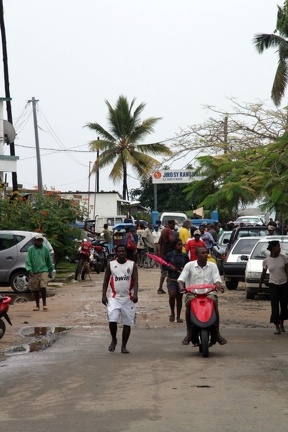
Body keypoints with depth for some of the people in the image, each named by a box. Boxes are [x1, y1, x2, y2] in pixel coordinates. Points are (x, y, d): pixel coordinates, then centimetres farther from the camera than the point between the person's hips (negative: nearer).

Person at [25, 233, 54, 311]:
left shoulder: (45, 249, 6)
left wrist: (50, 271, 17)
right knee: (35, 290, 6)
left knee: (43, 287, -15)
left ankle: (44, 303, 1)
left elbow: (49, 260, 15)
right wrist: (29, 269, -16)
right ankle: (37, 305, 18)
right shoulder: (31, 249, 2)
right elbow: (28, 261, -2)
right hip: (34, 273, 1)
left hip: (43, 271, -1)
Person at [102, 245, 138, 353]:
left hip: (128, 298, 0)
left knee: (127, 323, 3)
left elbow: (135, 280, -6)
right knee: (112, 320, -16)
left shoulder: (132, 265, 0)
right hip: (115, 297, 0)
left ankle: (124, 346, 16)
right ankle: (113, 340, 10)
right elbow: (106, 280, 7)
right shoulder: (111, 264, 2)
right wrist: (104, 295, -1)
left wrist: (135, 294, -21)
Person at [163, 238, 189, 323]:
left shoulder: (185, 256, 4)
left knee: (179, 298, 8)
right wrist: (170, 267, -13)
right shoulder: (169, 255, 0)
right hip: (171, 279, -2)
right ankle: (172, 313, 1)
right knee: (172, 295, -21)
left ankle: (178, 317, 19)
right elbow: (164, 266, 6)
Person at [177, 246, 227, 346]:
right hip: (193, 293, 0)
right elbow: (181, 279, 0)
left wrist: (218, 285, -23)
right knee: (189, 302, -33)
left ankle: (217, 333, -26)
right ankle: (189, 333, -25)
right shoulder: (190, 265, 9)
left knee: (214, 301, -32)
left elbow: (217, 279, 2)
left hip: (209, 293, 1)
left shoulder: (212, 266, 13)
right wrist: (181, 287, -23)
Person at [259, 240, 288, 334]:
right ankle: (277, 327, -6)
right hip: (273, 284, -2)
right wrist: (260, 284, 13)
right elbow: (264, 273, 6)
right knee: (275, 305, -8)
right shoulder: (266, 261, -6)